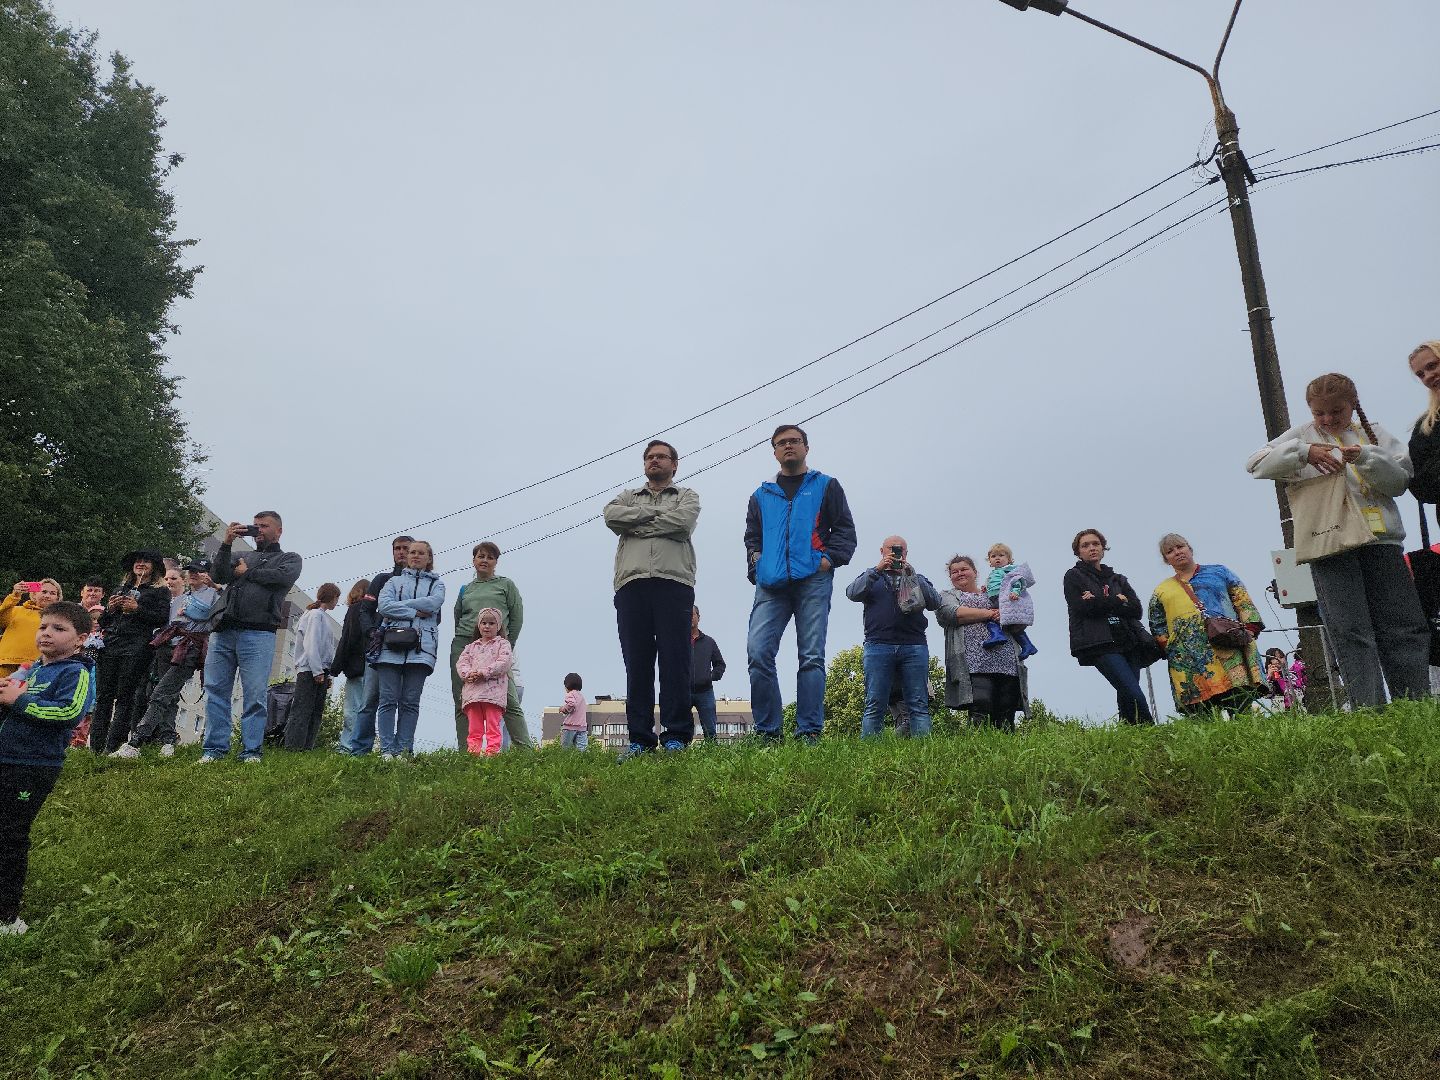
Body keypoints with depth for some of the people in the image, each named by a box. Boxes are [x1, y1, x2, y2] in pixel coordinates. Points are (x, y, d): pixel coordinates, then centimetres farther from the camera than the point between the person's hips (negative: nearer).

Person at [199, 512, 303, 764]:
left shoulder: (289, 559, 17)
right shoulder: (240, 555, 28)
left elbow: (283, 577, -6)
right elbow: (217, 575, 10)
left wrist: (247, 572, 5)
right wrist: (226, 543, 2)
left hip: (258, 633, -4)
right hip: (223, 631, 4)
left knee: (255, 694, -7)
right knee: (215, 690, 0)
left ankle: (251, 751, -4)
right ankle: (214, 748, 5)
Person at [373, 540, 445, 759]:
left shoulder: (437, 583, 18)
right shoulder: (395, 581, 20)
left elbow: (434, 602, -5)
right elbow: (383, 605, 1)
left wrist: (398, 606, -3)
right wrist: (415, 612, -6)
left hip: (421, 647, 0)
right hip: (391, 644, 0)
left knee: (410, 702, -2)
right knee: (388, 699, -4)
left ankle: (404, 749, 0)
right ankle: (387, 750, -2)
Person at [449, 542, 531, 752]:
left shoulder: (506, 584, 11)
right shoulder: (465, 589, 19)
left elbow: (517, 617, 8)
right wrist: (463, 643, 12)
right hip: (463, 647, 4)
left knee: (510, 701, -12)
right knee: (462, 704, 0)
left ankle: (527, 750, -12)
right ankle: (464, 751, 5)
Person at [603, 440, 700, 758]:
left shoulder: (686, 496, 21)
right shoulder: (627, 497, 28)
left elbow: (683, 522, -3)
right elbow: (612, 516, 4)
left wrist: (637, 524, 3)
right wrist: (656, 512, 1)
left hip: (673, 582, -2)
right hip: (631, 585, 2)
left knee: (675, 661, -6)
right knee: (636, 663, -2)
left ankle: (676, 736, -5)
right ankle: (639, 738, 0)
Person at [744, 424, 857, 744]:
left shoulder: (826, 486, 16)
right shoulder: (762, 495, 24)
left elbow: (845, 530, 11)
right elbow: (751, 537, 25)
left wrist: (830, 558, -5)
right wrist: (755, 557, 5)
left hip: (812, 581, -2)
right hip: (771, 584, 2)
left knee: (812, 656, -6)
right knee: (758, 653, -13)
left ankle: (809, 732, -4)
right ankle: (767, 732, -6)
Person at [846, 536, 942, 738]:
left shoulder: (918, 579, 24)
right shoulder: (871, 575, 22)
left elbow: (935, 602, 6)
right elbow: (853, 593, 2)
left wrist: (911, 574, -1)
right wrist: (878, 569, -5)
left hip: (914, 647, 1)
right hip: (879, 644, -1)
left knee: (919, 705, -5)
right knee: (874, 706, -7)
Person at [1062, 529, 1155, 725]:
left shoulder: (1118, 579, 25)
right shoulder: (1073, 576, 12)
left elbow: (1136, 609, 7)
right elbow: (1082, 608, -6)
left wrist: (1099, 602, -5)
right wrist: (1117, 601, 1)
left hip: (1128, 641, 5)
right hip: (1100, 644, -5)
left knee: (1126, 697, -5)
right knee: (1134, 694, -19)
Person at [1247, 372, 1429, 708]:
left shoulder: (1373, 433, 19)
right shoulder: (1304, 434, 14)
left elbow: (1400, 481, 8)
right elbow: (1255, 464, 2)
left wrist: (1365, 457, -9)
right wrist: (1304, 452, -11)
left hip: (1381, 540, 3)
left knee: (1406, 627, -1)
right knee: (1351, 633, -9)